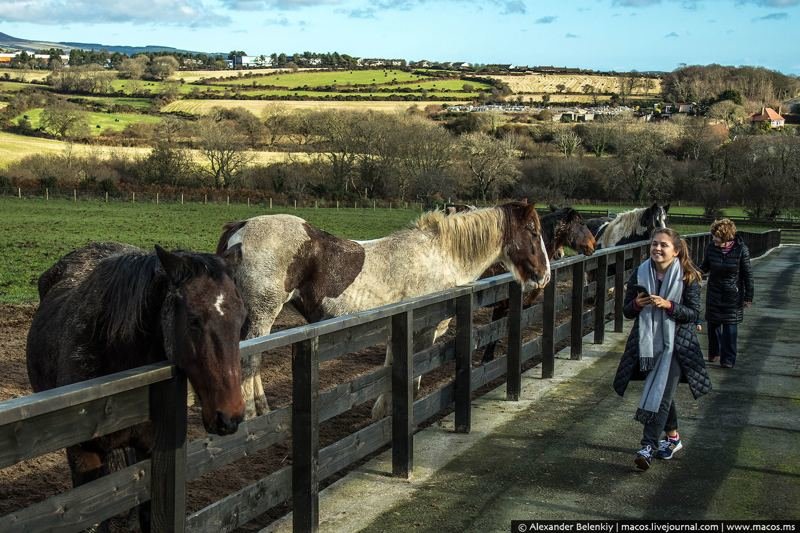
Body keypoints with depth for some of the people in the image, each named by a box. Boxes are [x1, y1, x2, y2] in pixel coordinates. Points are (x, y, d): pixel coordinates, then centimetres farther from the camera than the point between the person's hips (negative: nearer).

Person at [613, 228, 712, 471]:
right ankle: (673, 437, 33)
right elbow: (627, 312, 7)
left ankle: (648, 446, -12)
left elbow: (694, 314, -8)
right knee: (662, 392, 15)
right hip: (648, 343, 4)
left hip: (676, 344, -4)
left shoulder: (687, 277, -8)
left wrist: (668, 305, -23)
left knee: (661, 394, -11)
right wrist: (636, 304, -16)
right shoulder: (640, 274, 1)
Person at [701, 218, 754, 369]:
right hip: (714, 293, 3)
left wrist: (748, 296, -6)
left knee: (730, 326, -2)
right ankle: (714, 352, 30)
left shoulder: (741, 249, -16)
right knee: (713, 323, 10)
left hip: (733, 295, -3)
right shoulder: (711, 248, -9)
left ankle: (728, 359, 5)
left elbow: (748, 274, -8)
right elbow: (706, 266, 7)